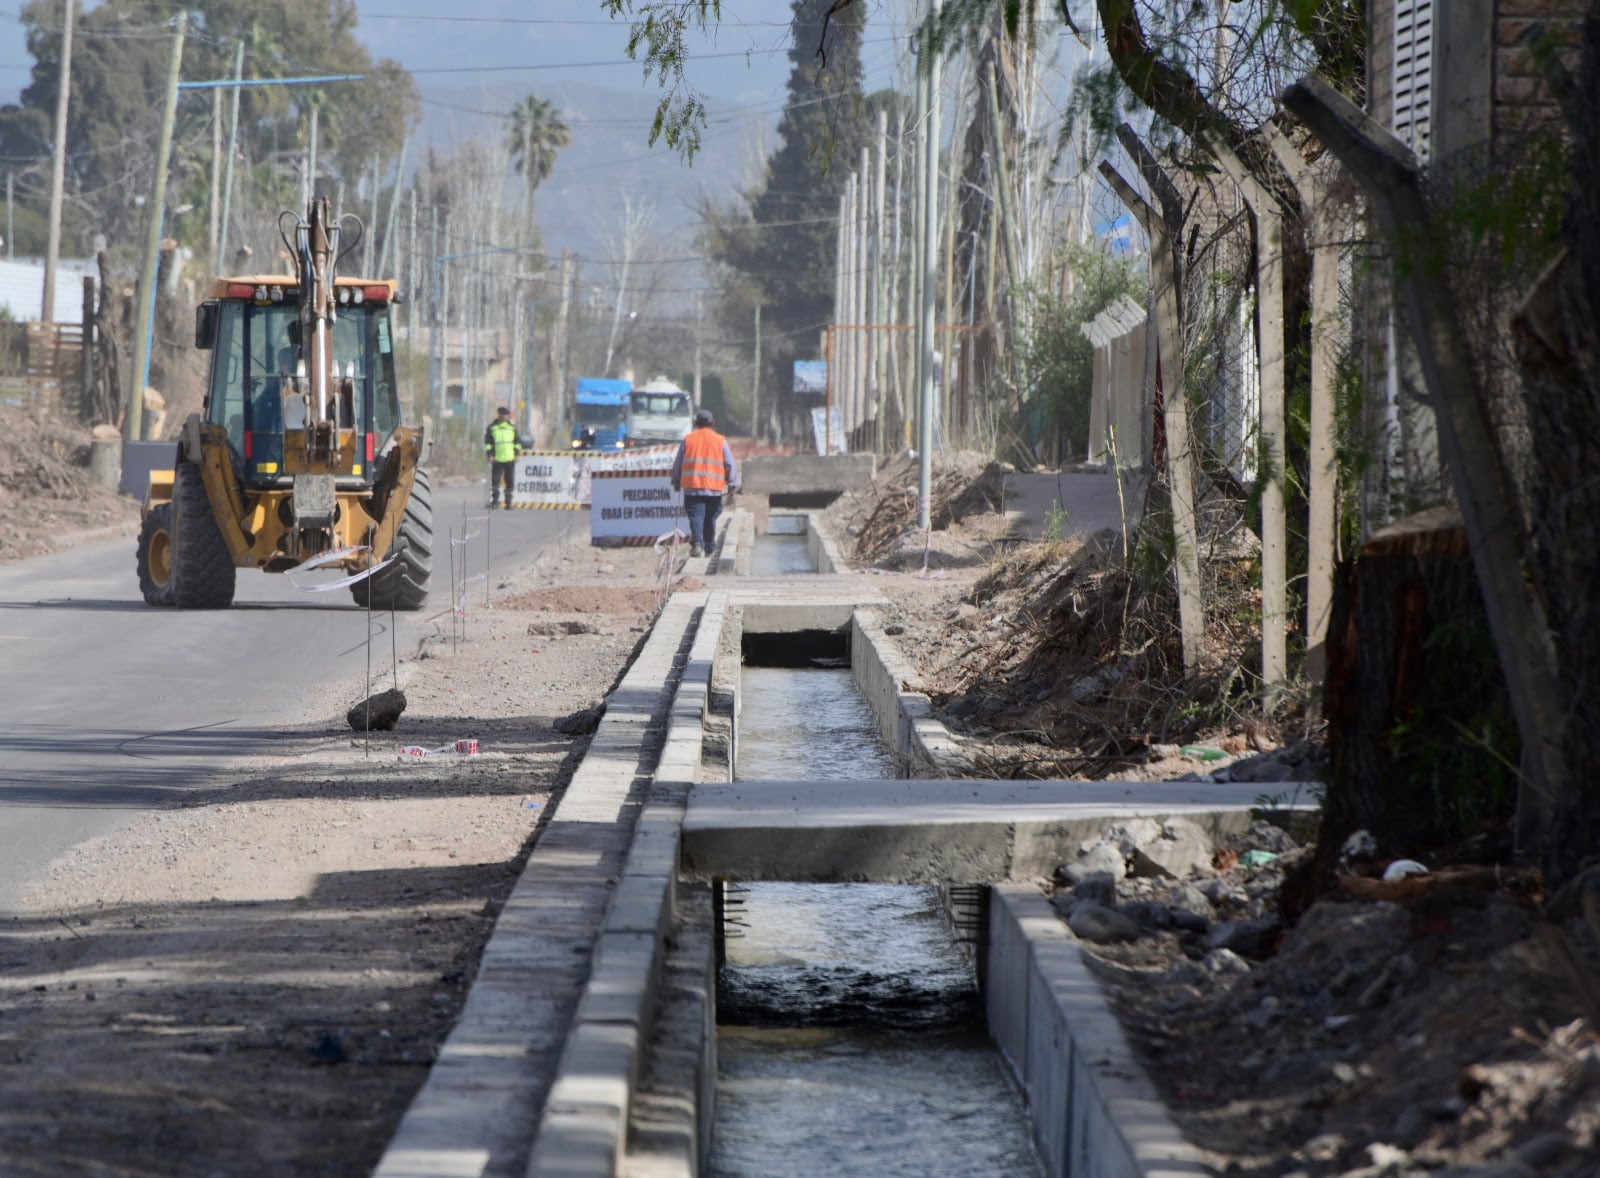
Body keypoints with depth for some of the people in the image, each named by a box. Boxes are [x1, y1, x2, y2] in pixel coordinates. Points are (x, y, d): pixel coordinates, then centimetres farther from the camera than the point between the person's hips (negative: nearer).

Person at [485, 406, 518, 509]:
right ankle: (494, 500, -1)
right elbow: (487, 442, 3)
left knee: (509, 481, 4)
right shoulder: (492, 427, 2)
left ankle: (508, 502, 10)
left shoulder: (512, 426, 9)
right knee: (495, 480, -8)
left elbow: (517, 441, 15)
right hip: (497, 459, -2)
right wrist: (490, 454, -6)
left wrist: (516, 454, 7)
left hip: (510, 458, 2)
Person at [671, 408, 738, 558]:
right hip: (714, 488, 1)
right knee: (711, 517, 14)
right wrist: (733, 484, 12)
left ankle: (697, 542, -26)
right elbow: (730, 465, 3)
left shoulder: (687, 439, 4)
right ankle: (709, 546, 22)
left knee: (695, 516, -6)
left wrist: (676, 483, 19)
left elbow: (677, 464, 8)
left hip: (692, 486, -1)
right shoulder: (720, 441, 3)